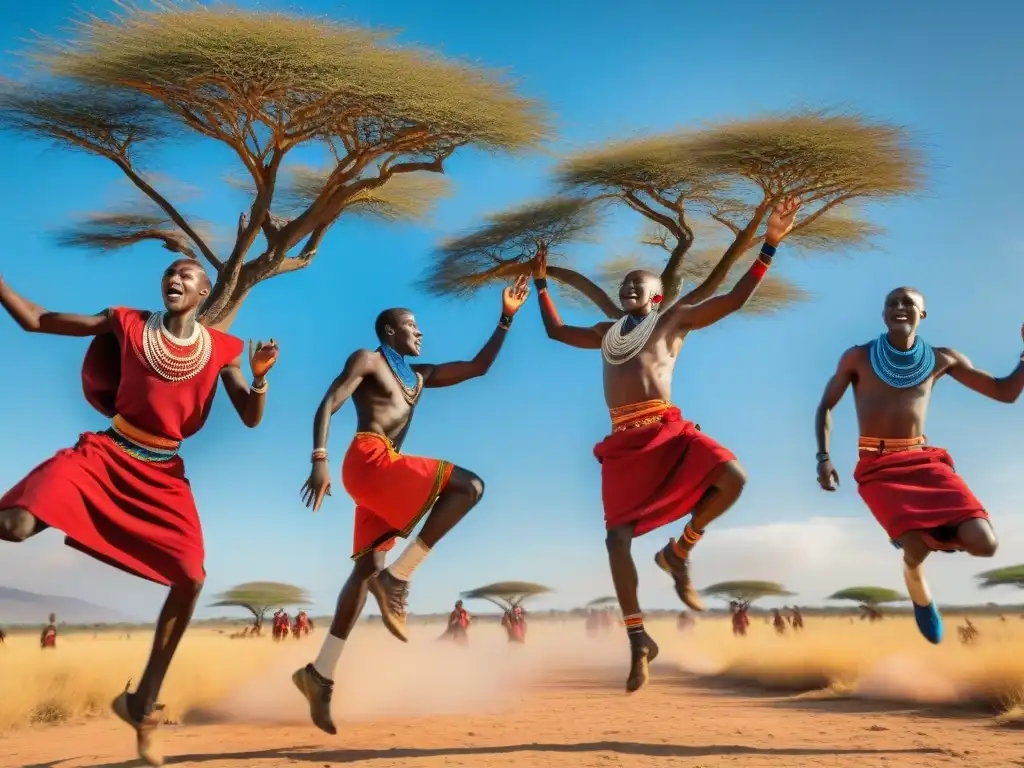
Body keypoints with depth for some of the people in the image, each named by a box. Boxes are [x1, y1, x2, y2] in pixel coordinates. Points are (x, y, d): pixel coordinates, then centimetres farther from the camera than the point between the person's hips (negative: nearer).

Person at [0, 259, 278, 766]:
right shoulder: (127, 323, 1)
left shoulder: (222, 349, 2)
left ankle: (141, 706, 10)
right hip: (106, 453, -1)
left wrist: (260, 378, -20)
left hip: (163, 472, 1)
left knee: (190, 579, -7)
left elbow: (251, 420, -1)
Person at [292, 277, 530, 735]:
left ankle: (320, 674, 3)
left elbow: (478, 368, 28)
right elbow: (327, 406, -4)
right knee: (468, 486, -17)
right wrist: (319, 459, -18)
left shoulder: (420, 376, 28)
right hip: (369, 460, -8)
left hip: (384, 468, 8)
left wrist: (506, 319, 23)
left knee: (368, 567, 2)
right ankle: (397, 577, -18)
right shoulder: (367, 360, 7)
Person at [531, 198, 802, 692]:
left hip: (666, 429, -3)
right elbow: (556, 331, 39)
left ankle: (679, 550, -2)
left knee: (732, 478, -27)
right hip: (623, 441, 3)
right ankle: (639, 641, 4)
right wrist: (541, 283, 39)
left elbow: (735, 300, 5)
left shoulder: (675, 318, 13)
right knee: (617, 538, -7)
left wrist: (769, 245, -2)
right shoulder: (606, 332, 27)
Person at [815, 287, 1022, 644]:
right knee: (916, 549, -23)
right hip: (878, 466, -2)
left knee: (983, 543, -18)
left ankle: (933, 532, 17)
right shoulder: (858, 357, 0)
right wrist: (823, 458, -5)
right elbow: (825, 406, 7)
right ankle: (917, 587, 15)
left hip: (925, 460, 3)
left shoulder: (942, 359, 6)